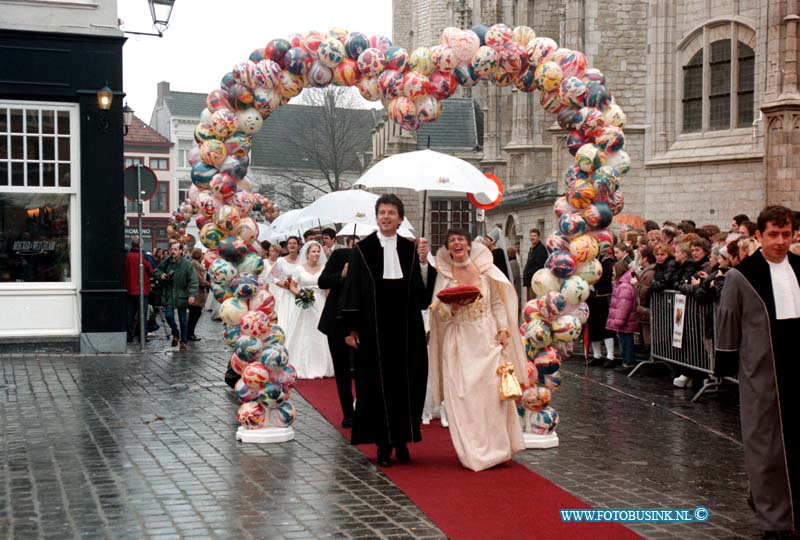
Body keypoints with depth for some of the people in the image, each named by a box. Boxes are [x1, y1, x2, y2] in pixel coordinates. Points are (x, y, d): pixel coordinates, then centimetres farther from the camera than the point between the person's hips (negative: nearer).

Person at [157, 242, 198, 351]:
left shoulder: (187, 263, -11)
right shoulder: (166, 261, -1)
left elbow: (193, 281, -13)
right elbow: (157, 270, 17)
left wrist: (192, 295, -23)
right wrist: (161, 274, -6)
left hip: (182, 295, -2)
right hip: (168, 295, 2)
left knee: (183, 320, 7)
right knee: (169, 316, -2)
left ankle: (184, 341, 21)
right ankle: (175, 334, 27)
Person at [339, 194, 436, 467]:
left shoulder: (410, 249, 8)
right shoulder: (362, 249, 1)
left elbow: (419, 290, 11)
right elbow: (352, 289, -1)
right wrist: (350, 327, -5)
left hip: (406, 329, 2)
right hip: (374, 329, -2)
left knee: (406, 384, 5)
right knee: (378, 385, 1)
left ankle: (402, 440, 18)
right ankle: (384, 445, 9)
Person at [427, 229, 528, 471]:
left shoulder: (485, 270, 4)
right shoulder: (444, 275, 4)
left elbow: (498, 303, 7)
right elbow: (439, 313, 4)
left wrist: (504, 329, -4)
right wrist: (452, 307, -16)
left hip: (486, 339, 0)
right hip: (458, 343, 0)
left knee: (491, 392, -3)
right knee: (462, 396, -2)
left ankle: (494, 448, 10)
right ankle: (472, 453, 7)